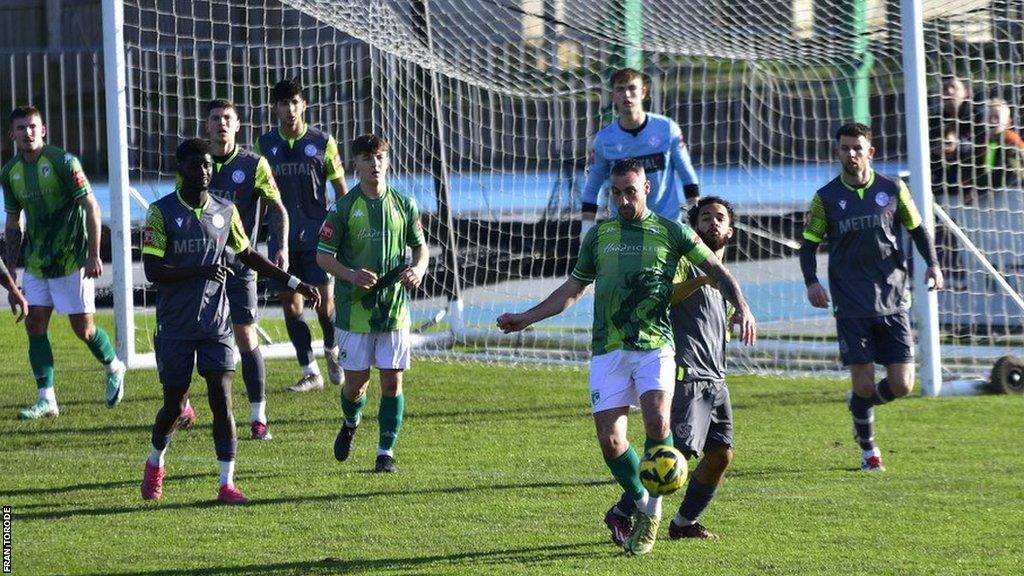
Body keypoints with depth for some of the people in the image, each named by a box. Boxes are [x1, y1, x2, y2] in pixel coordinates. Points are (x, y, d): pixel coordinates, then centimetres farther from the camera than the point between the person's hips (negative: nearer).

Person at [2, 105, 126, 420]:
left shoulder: (63, 162, -13)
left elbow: (91, 206, -12)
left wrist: (94, 255, -17)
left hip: (72, 261, -6)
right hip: (36, 262, 6)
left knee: (83, 328, 0)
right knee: (35, 324, -2)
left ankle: (114, 368, 28)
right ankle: (47, 399, 0)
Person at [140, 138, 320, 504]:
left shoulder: (225, 211, 6)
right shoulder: (162, 212, -7)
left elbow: (248, 256, 19)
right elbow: (152, 271, -13)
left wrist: (294, 283, 14)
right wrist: (202, 271, -23)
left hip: (215, 324, 3)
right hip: (175, 326, -3)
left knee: (221, 399, -7)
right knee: (174, 403, 4)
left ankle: (227, 484, -5)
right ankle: (155, 463, 33)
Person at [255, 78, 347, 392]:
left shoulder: (323, 142, -1)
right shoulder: (265, 144, 6)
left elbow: (341, 190, 5)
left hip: (317, 236, -2)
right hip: (281, 237, 3)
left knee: (325, 303, -7)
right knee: (291, 305, 1)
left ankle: (332, 351, 23)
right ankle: (311, 373, 10)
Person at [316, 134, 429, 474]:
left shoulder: (404, 205, 5)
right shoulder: (344, 208, -3)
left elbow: (420, 246, 15)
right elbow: (323, 255, -1)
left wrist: (418, 270, -6)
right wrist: (351, 275, -18)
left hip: (395, 307, 2)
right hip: (354, 309, -2)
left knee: (392, 382, -1)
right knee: (356, 382, 3)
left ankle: (386, 452, 8)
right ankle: (350, 423, 36)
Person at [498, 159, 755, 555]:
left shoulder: (670, 232, 8)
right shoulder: (599, 235, 16)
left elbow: (715, 271, 9)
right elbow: (572, 290, 26)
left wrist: (741, 308, -7)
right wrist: (527, 318, 21)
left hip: (654, 347, -3)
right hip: (608, 350, 3)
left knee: (657, 421, -25)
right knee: (610, 440, -9)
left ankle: (652, 509, -8)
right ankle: (643, 506, 12)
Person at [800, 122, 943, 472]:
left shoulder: (893, 190, 4)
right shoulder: (826, 197, 1)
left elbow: (917, 229, 15)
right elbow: (809, 243, 7)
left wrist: (932, 264, -1)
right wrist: (811, 282, -11)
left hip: (893, 302, 1)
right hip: (851, 306, -1)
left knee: (901, 386, -3)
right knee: (863, 384, -5)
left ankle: (861, 404, 30)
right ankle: (867, 448, 19)